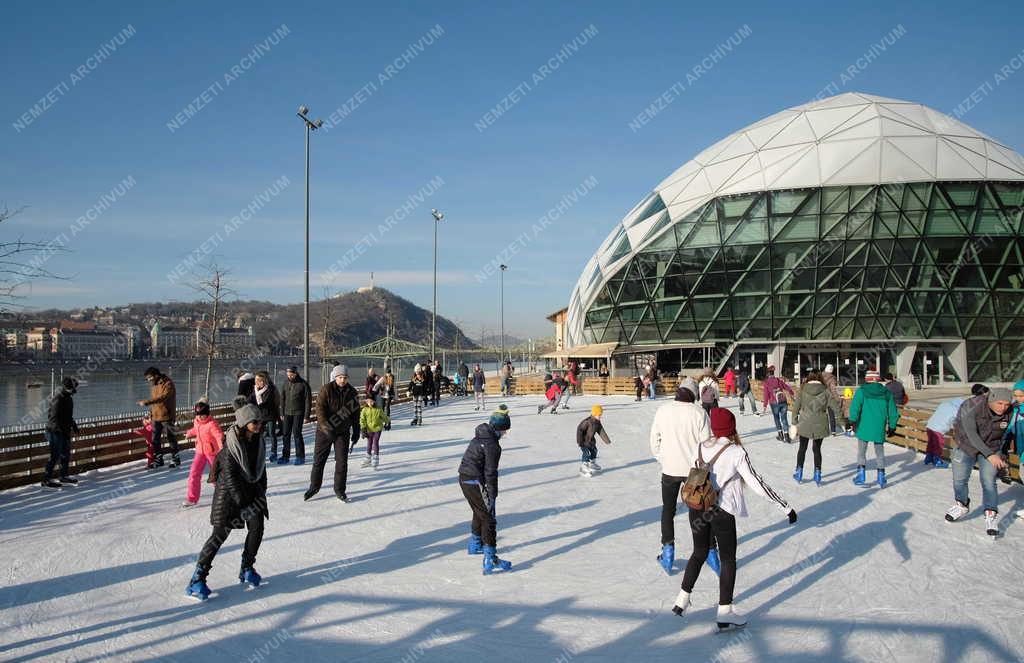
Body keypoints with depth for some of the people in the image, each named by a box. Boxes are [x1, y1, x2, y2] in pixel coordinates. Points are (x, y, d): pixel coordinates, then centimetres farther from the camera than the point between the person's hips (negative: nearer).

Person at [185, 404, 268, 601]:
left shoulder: (258, 441, -2)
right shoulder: (231, 445, -22)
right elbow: (230, 477, -22)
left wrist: (261, 493, 4)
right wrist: (243, 504, -23)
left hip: (252, 489, 6)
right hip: (228, 491, -6)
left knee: (257, 529, -1)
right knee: (220, 533, -6)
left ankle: (247, 569, 19)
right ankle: (198, 578, 3)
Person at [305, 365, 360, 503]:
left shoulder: (352, 392, 0)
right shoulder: (326, 389, -12)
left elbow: (355, 413, 9)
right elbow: (320, 408, -18)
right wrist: (326, 425, -29)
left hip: (343, 431, 2)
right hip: (325, 430, -2)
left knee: (342, 462, 2)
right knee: (318, 460, 7)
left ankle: (339, 490, 14)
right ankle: (314, 487, 24)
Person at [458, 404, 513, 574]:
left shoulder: (479, 436, 10)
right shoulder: (492, 445, -19)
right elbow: (490, 473, -19)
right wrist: (492, 496, -14)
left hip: (464, 478, 10)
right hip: (475, 483, -10)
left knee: (479, 513, 29)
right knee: (489, 518, -6)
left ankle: (475, 545, 48)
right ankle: (490, 560, -11)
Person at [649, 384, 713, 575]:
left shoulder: (662, 411, -7)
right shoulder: (699, 412, -14)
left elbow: (654, 441, 0)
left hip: (669, 469, 1)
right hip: (694, 469, -1)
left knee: (668, 510, 17)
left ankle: (668, 551, 16)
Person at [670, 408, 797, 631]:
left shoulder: (701, 447, 1)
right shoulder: (736, 452, -14)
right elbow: (756, 483, -14)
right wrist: (785, 507, -8)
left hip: (697, 508, 5)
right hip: (722, 512, -5)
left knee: (699, 553, 22)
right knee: (728, 560, 9)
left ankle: (682, 600, 26)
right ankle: (724, 613, 12)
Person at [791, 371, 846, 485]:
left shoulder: (802, 390, -2)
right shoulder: (825, 391, -3)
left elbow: (796, 407, 0)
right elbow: (836, 406, -3)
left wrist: (795, 423, 8)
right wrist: (843, 422, 4)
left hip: (804, 425, 0)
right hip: (820, 425, 0)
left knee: (802, 448, 17)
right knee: (817, 449, 16)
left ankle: (799, 473, 24)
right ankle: (817, 474, 15)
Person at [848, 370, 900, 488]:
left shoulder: (861, 391, -2)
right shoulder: (887, 393, 8)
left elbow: (855, 406, -15)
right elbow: (893, 412, 12)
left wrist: (853, 421, -15)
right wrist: (892, 427, 19)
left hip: (864, 427, -3)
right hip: (880, 429, 3)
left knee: (861, 452, 9)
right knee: (880, 452, 14)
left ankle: (861, 475, 0)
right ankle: (881, 477, 13)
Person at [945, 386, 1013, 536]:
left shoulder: (1008, 413, -17)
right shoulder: (970, 407, -31)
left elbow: (1002, 432, 2)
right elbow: (972, 434, -31)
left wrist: (999, 454, 10)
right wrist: (990, 455, -34)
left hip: (992, 450, 1)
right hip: (967, 447, -1)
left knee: (988, 482, -9)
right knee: (959, 480, 10)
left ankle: (990, 517, 4)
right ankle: (962, 506, 36)